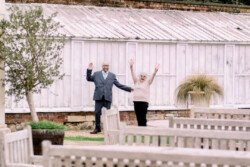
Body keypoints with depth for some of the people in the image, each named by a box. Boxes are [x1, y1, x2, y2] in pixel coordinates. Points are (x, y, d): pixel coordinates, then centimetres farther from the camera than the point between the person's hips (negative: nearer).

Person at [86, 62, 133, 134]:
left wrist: (129, 89, 8)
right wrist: (89, 71, 0)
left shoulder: (112, 75, 13)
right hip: (98, 97, 0)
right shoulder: (96, 74, 13)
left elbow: (119, 85, 13)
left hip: (107, 98, 0)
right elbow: (88, 79, 14)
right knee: (97, 113, -2)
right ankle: (97, 128, 9)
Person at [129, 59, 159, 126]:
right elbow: (133, 74, 6)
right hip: (136, 101, 4)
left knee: (143, 118, -6)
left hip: (144, 101, -4)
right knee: (138, 117, 6)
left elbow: (152, 76, -8)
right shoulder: (136, 82, 13)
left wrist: (155, 71, -26)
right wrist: (131, 67, -8)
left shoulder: (147, 82, 5)